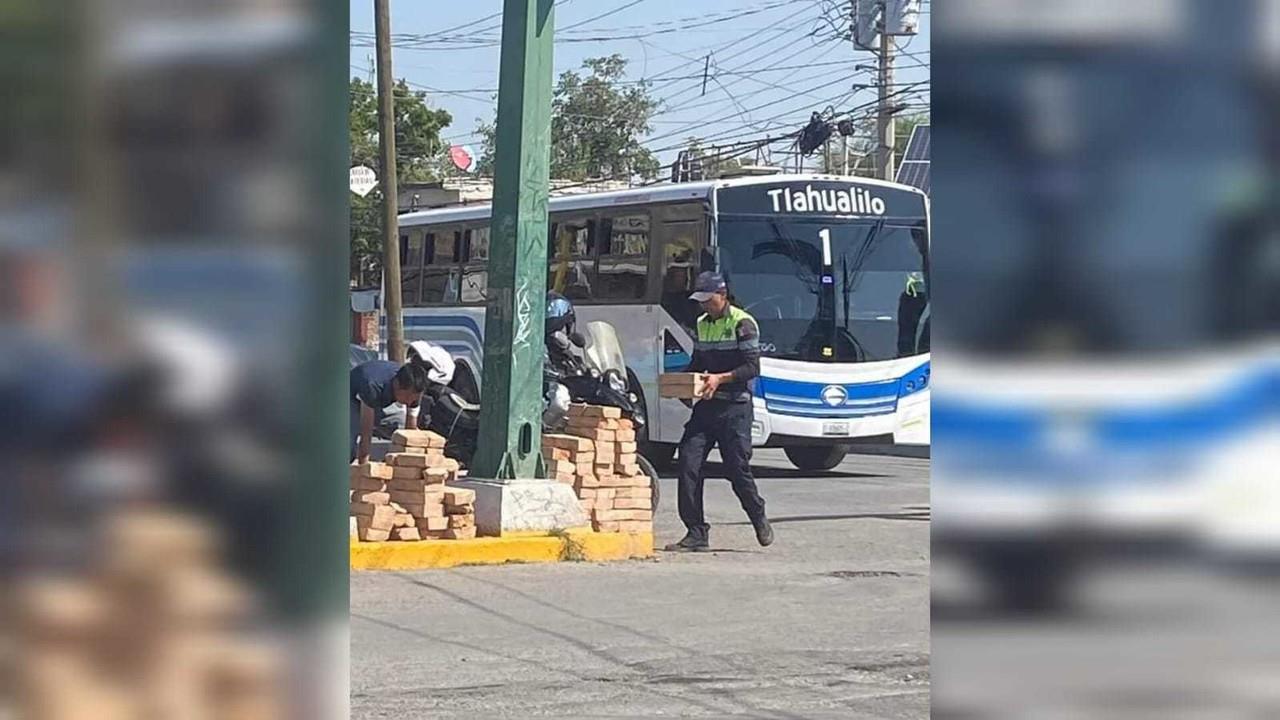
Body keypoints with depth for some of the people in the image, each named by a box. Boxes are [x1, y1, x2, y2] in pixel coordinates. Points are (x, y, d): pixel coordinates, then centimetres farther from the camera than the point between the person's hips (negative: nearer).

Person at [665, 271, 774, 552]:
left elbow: (752, 367, -13)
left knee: (737, 468, -3)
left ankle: (759, 519, 23)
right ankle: (697, 533, -2)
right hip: (706, 405, 7)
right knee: (688, 463, -6)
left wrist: (720, 378, -24)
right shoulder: (703, 325, 16)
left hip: (734, 407, -6)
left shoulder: (742, 324, -7)